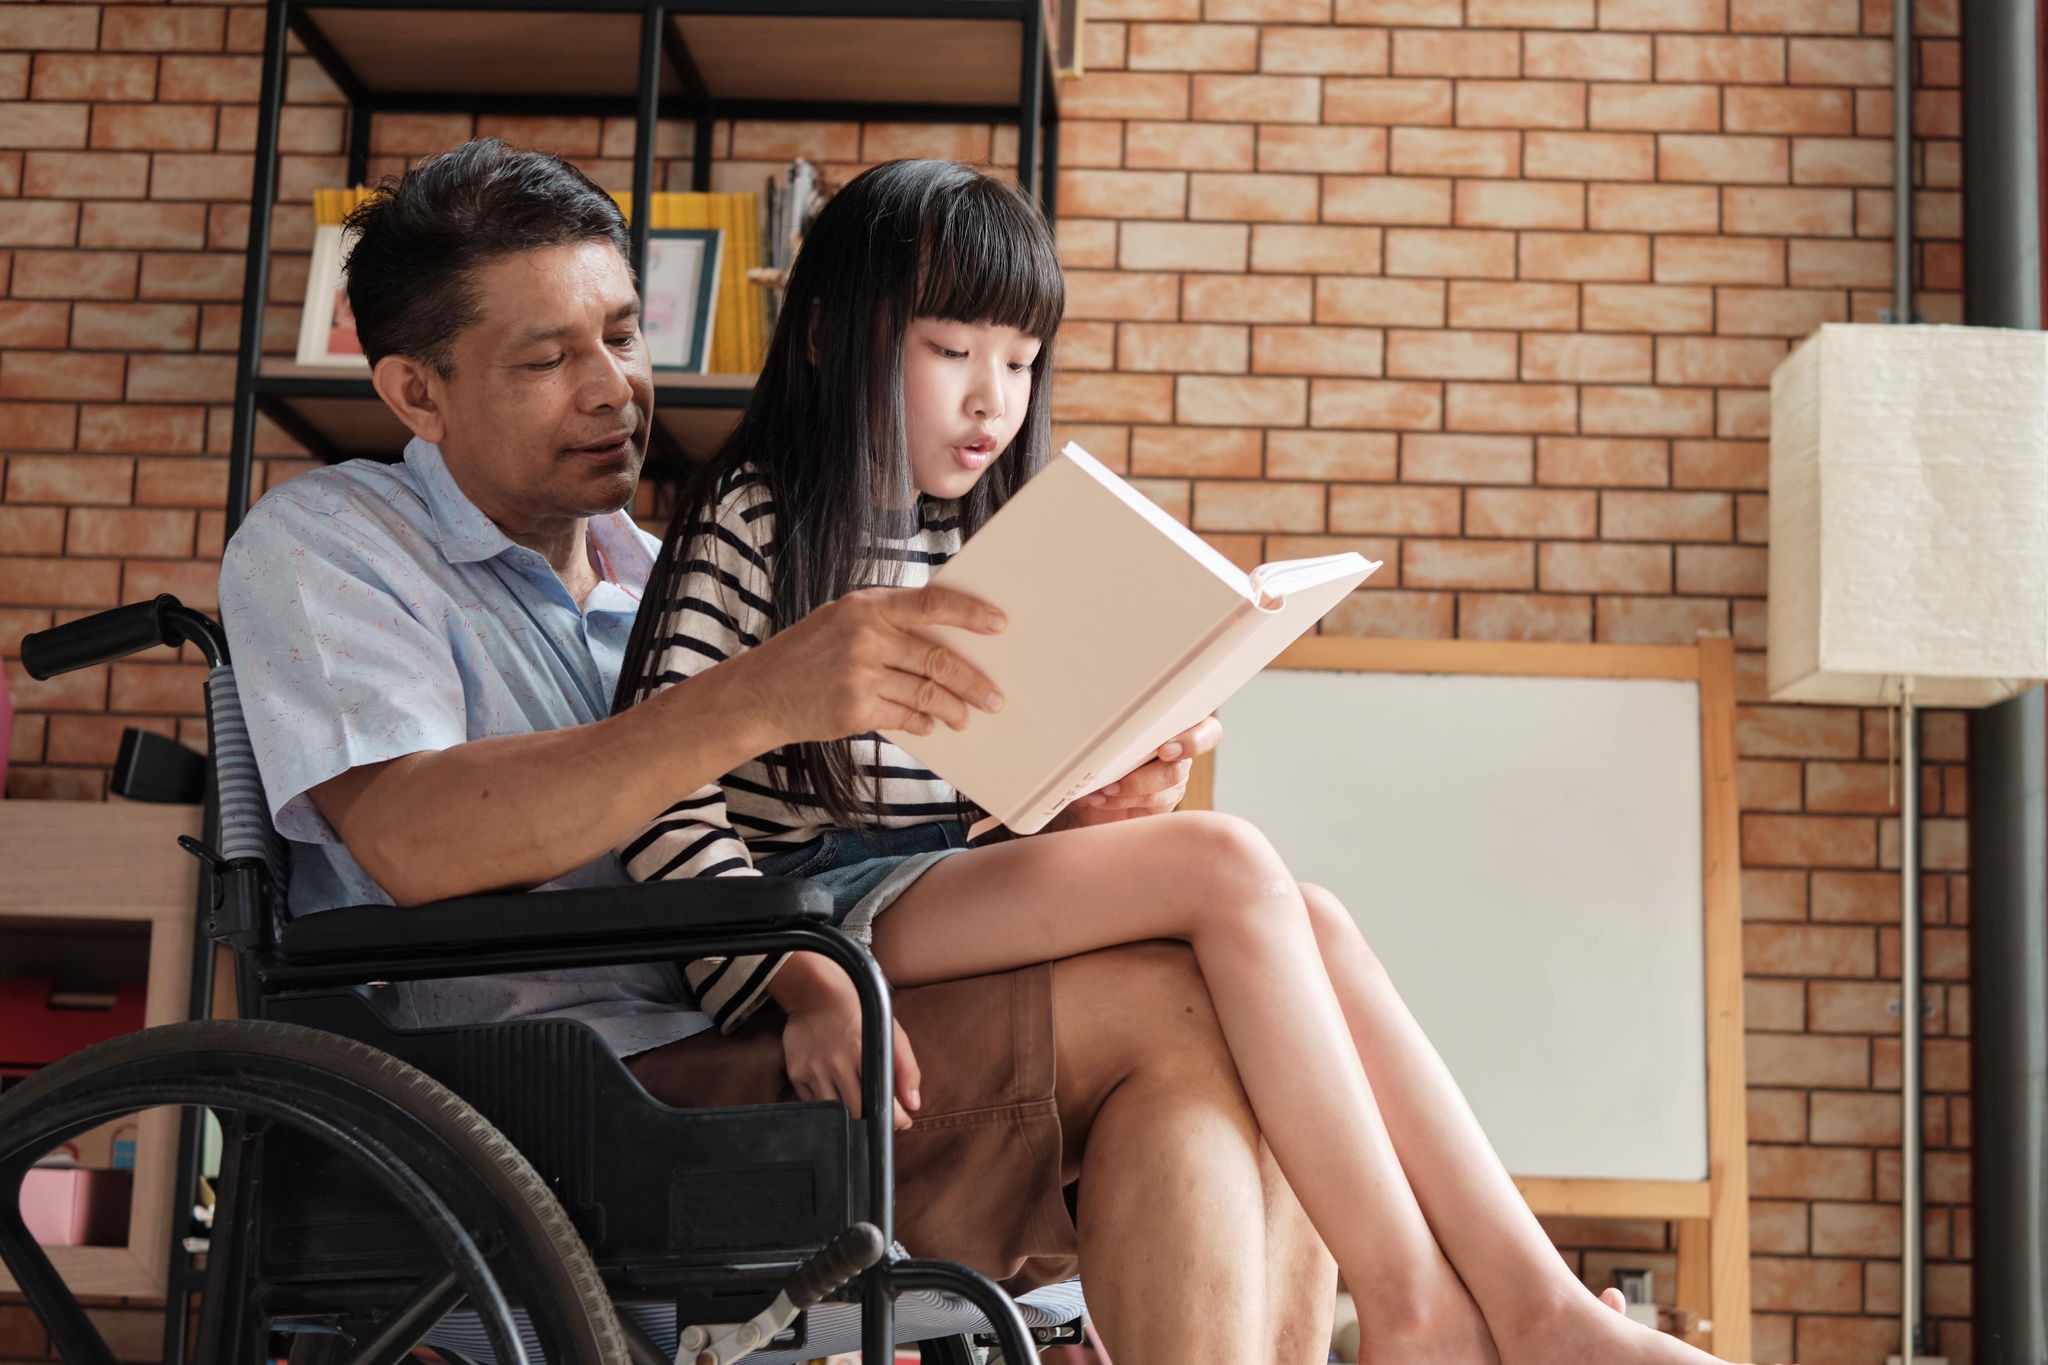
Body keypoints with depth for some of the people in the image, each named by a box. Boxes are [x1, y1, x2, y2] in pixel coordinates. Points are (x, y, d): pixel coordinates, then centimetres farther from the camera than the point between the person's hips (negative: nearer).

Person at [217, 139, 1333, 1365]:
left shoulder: (660, 576, 25)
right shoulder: (322, 546, 4)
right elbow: (413, 841, -16)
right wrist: (758, 700, -26)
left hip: (748, 1058, 7)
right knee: (1168, 1011, -20)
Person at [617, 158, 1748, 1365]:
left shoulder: (993, 545, 20)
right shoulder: (754, 520, -2)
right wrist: (801, 982, -25)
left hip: (958, 885, 7)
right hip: (826, 895, -7)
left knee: (1308, 919, -18)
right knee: (1226, 866, -25)